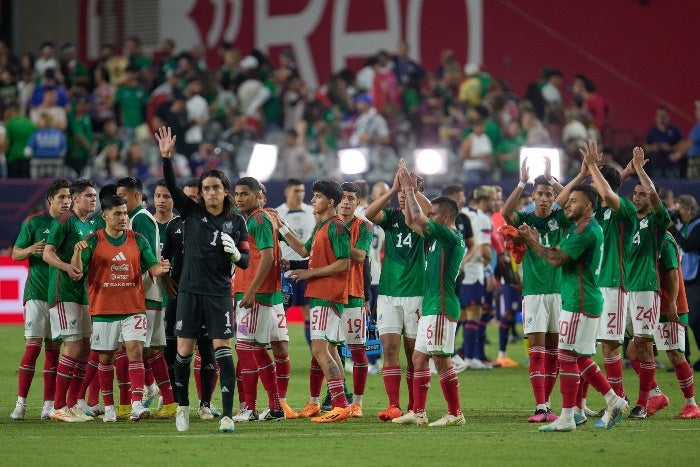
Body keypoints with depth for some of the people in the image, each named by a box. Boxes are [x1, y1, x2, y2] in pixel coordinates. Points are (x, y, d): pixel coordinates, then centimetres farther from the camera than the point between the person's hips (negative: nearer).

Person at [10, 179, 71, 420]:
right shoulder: (34, 222, 1)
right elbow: (15, 253, 3)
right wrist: (30, 250, -18)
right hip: (37, 293, -3)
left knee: (54, 349, 5)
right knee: (32, 346, -9)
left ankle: (49, 404, 7)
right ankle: (21, 402, -6)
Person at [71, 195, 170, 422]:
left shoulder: (138, 240, 4)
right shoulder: (93, 241, -1)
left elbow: (153, 267, 4)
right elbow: (77, 271, -5)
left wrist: (161, 268, -19)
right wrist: (77, 252, -25)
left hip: (133, 307, 0)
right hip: (103, 308, 0)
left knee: (135, 350, -13)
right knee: (106, 358, 6)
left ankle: (137, 404, -19)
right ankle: (108, 406, 18)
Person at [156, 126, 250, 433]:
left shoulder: (236, 222, 4)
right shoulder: (191, 213, 4)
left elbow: (246, 261, 5)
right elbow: (172, 187, -8)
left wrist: (235, 253, -17)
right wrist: (166, 157, -22)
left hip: (219, 294, -1)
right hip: (190, 291, 1)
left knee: (222, 350, -9)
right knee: (184, 351, 3)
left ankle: (227, 414, -10)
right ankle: (182, 406, 22)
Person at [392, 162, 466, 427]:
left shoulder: (451, 237, -12)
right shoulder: (437, 237, 15)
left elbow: (418, 218, -19)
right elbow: (412, 222, 24)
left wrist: (410, 189, -8)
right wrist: (409, 190, 16)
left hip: (441, 308, -10)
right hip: (430, 306, 10)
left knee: (442, 360, -9)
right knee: (419, 357, 10)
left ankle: (455, 413, -5)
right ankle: (417, 413, 14)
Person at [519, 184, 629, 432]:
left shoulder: (585, 230, -16)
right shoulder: (578, 228, 18)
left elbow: (557, 260, -18)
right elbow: (558, 253, 15)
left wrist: (533, 243, -8)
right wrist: (535, 241, 2)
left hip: (579, 303, -11)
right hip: (581, 301, 11)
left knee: (567, 357, -7)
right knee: (580, 358, 15)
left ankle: (567, 417, -5)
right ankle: (614, 402, 19)